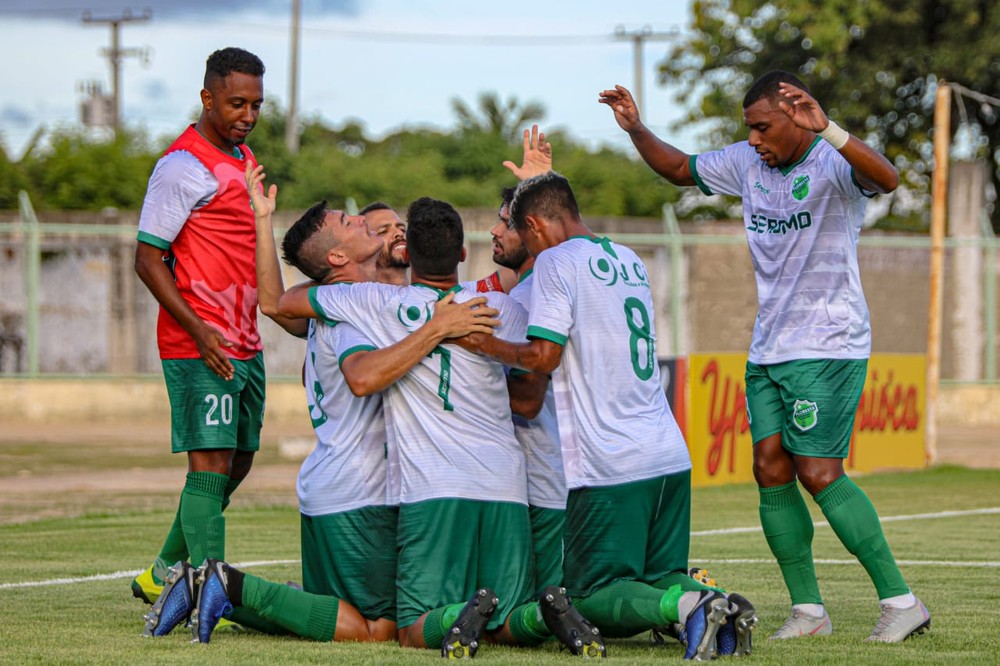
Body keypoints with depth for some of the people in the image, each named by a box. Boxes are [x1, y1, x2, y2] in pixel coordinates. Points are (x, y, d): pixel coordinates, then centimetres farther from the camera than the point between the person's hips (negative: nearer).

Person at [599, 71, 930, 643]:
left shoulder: (832, 163, -14)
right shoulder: (747, 162, 8)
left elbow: (886, 179, -36)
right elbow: (679, 168, 23)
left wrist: (826, 129, -48)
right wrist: (636, 129, 7)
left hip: (830, 347, -8)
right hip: (768, 349, 8)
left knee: (818, 473, -14)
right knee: (771, 471, 1)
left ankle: (901, 600, -6)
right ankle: (808, 609, 8)